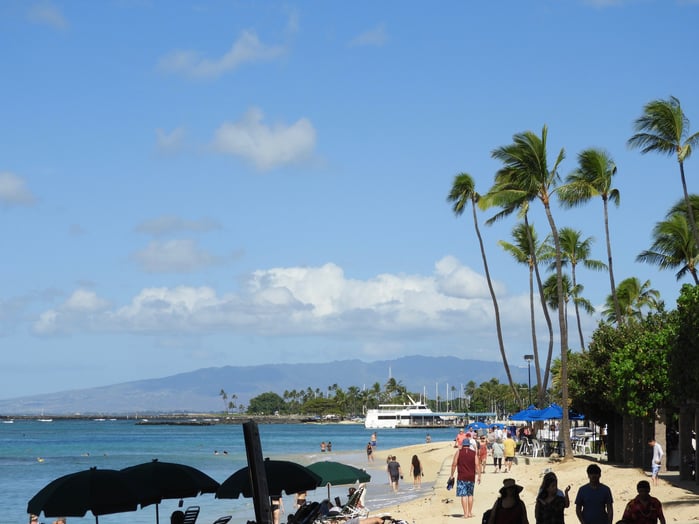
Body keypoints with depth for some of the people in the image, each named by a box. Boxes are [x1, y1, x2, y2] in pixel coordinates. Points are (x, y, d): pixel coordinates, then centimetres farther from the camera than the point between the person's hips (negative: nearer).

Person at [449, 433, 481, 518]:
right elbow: (477, 465, -2)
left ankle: (465, 513, -8)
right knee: (470, 494, 16)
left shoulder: (458, 452, 0)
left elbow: (454, 464, -3)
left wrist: (452, 475, 4)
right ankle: (470, 512, 20)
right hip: (471, 477, 3)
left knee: (463, 495, -3)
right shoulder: (474, 453, 5)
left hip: (462, 477, -3)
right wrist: (479, 476, 2)